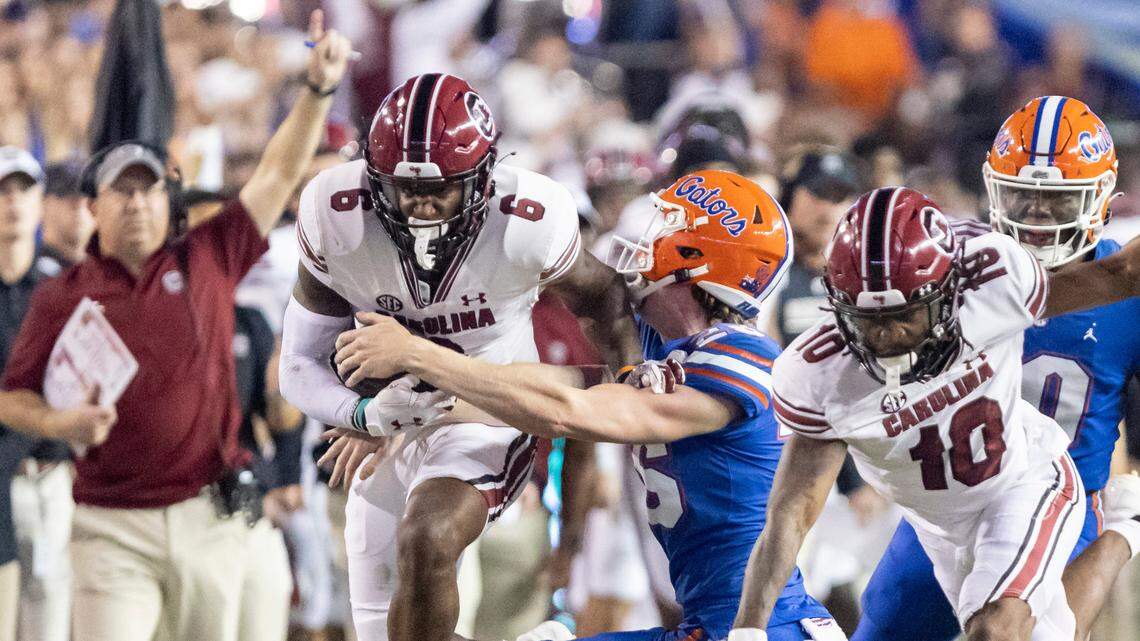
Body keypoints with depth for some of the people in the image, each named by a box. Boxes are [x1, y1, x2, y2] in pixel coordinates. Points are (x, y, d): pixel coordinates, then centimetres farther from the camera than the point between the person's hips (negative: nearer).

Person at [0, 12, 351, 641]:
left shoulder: (208, 260, 5)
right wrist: (57, 423, -13)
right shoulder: (61, 296, 2)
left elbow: (277, 173, 2)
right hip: (113, 528, -2)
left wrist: (318, 88, -8)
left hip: (208, 517, 2)